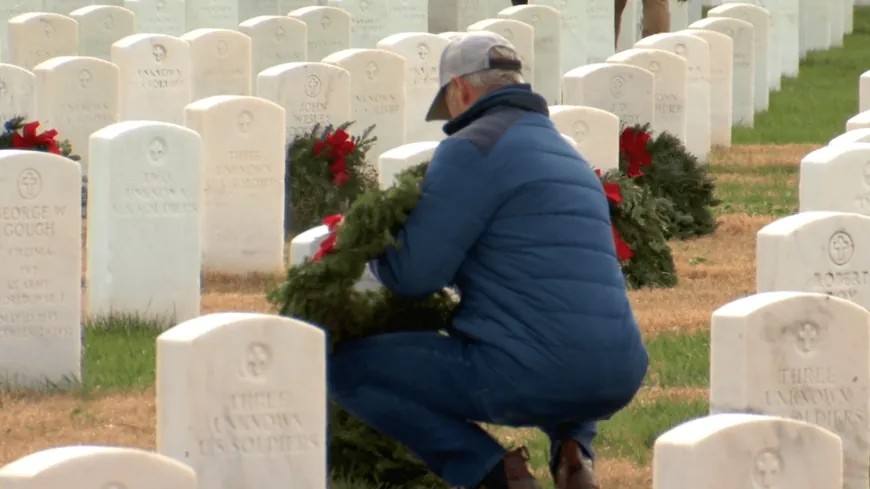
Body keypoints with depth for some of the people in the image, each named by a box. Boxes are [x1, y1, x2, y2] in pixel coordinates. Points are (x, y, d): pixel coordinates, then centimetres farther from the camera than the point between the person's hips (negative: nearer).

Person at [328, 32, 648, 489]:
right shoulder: (568, 156, 24)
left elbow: (413, 274, -6)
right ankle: (571, 448, 12)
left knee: (346, 366, 3)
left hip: (530, 374, -8)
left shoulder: (473, 148, -3)